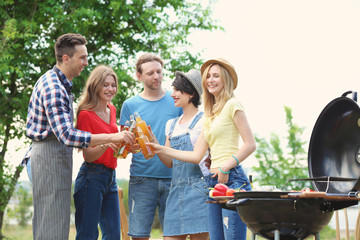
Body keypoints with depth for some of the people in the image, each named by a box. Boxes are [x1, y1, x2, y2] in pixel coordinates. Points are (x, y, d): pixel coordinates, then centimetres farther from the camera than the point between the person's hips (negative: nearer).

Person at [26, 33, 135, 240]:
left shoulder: (60, 83, 14)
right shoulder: (52, 88, -20)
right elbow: (66, 135, -30)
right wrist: (112, 137, -31)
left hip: (58, 153, 11)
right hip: (50, 154, -11)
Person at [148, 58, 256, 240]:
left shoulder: (231, 105, -1)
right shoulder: (210, 115, 22)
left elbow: (250, 144, -9)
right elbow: (197, 155, 19)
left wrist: (226, 167, -17)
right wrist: (162, 149, 18)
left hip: (231, 179, -8)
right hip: (213, 182, 8)